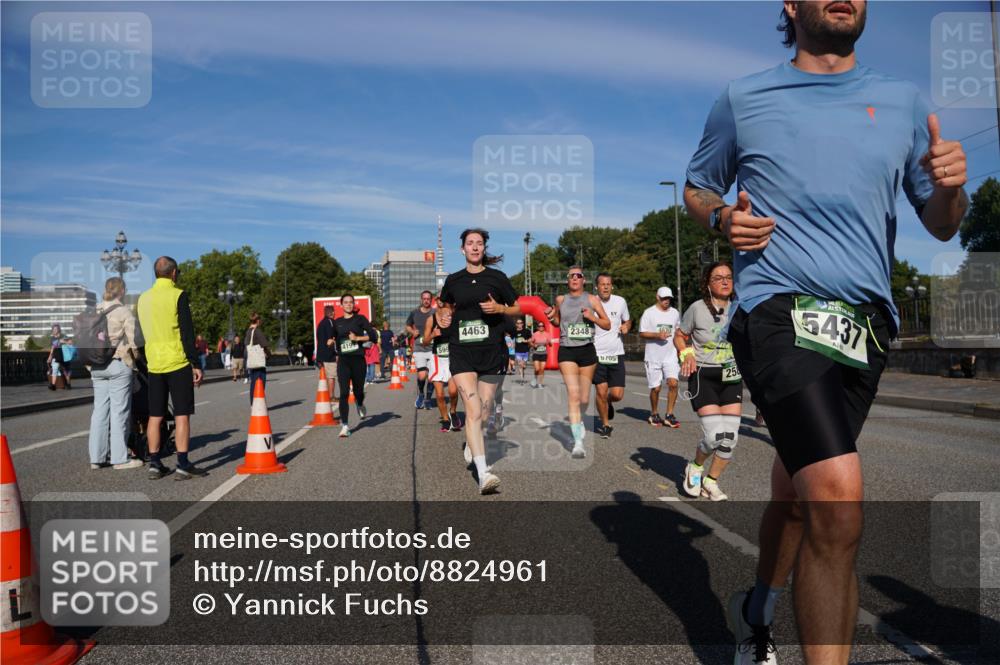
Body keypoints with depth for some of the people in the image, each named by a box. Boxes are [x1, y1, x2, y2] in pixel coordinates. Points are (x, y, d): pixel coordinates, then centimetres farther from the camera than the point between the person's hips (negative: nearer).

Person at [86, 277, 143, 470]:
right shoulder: (124, 312, -8)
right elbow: (133, 341, -10)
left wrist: (90, 364, 19)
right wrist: (135, 359, 7)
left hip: (97, 367, 6)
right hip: (118, 364, -6)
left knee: (100, 411, 10)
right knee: (119, 412, -2)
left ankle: (96, 457, 14)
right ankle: (120, 458, 1)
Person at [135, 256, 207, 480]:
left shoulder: (143, 298, 11)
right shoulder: (178, 295, -8)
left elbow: (143, 333, 19)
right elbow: (187, 333, -12)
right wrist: (196, 364, -8)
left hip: (154, 365, 6)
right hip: (178, 363, -6)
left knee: (155, 416, 9)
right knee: (182, 415, -2)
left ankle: (154, 464, 12)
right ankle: (183, 465, -2)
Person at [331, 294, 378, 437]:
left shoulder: (360, 319, 3)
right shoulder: (337, 322, 11)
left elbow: (373, 335, -4)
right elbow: (334, 338, 26)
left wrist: (358, 338, -13)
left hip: (358, 359, -1)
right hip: (343, 361, 1)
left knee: (358, 390, 9)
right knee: (344, 393, -10)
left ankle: (360, 405, 46)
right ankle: (344, 425, -10)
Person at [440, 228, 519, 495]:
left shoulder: (496, 277, 3)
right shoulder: (453, 280, 9)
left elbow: (517, 309, 8)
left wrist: (499, 308, -11)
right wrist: (445, 317, 4)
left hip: (491, 352, 1)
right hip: (461, 351, 0)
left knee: (483, 414, 10)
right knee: (473, 410, -16)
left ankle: (471, 445, 43)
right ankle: (483, 474, -21)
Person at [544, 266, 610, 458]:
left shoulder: (592, 299, 3)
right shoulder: (561, 300, 7)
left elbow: (607, 324, 5)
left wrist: (592, 317, -12)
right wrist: (551, 318, 1)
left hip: (587, 351, 1)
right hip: (566, 351, -1)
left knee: (584, 398, 10)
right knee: (574, 395, -15)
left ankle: (579, 421, 43)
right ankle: (578, 442, -17)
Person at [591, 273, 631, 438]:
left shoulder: (620, 301, 3)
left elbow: (627, 320, 19)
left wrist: (626, 327, -3)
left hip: (616, 354, 2)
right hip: (597, 354, -2)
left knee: (617, 394, -3)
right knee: (601, 392, -5)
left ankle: (608, 403, 35)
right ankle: (605, 424, 18)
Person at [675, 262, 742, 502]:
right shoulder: (698, 308, -7)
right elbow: (679, 336, 5)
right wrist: (687, 354, -13)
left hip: (731, 377, 4)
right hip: (704, 377, -4)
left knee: (730, 437, -1)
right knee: (716, 435, -15)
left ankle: (710, 481, 21)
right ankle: (695, 467, 18)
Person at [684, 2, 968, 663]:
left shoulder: (904, 101, 14)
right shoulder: (743, 99, 8)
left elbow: (940, 225, 16)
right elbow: (698, 187, 19)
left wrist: (950, 188, -8)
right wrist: (724, 217, -4)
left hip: (867, 322, 4)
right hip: (780, 309, -4)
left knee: (798, 485, 16)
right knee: (838, 496, -23)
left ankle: (759, 609, 41)